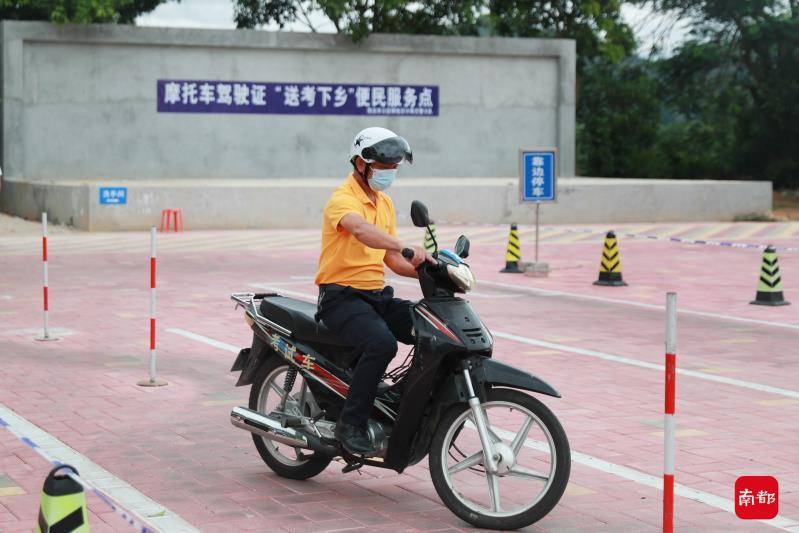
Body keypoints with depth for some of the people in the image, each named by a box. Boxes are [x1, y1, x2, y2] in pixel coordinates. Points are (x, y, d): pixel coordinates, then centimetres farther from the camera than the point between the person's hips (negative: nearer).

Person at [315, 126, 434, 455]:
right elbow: (361, 230, -36)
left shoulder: (385, 203, 16)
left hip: (378, 295, 8)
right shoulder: (343, 199, -13)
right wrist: (408, 249, -50)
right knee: (382, 343, -34)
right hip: (342, 296, -8)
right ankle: (351, 424, -24)